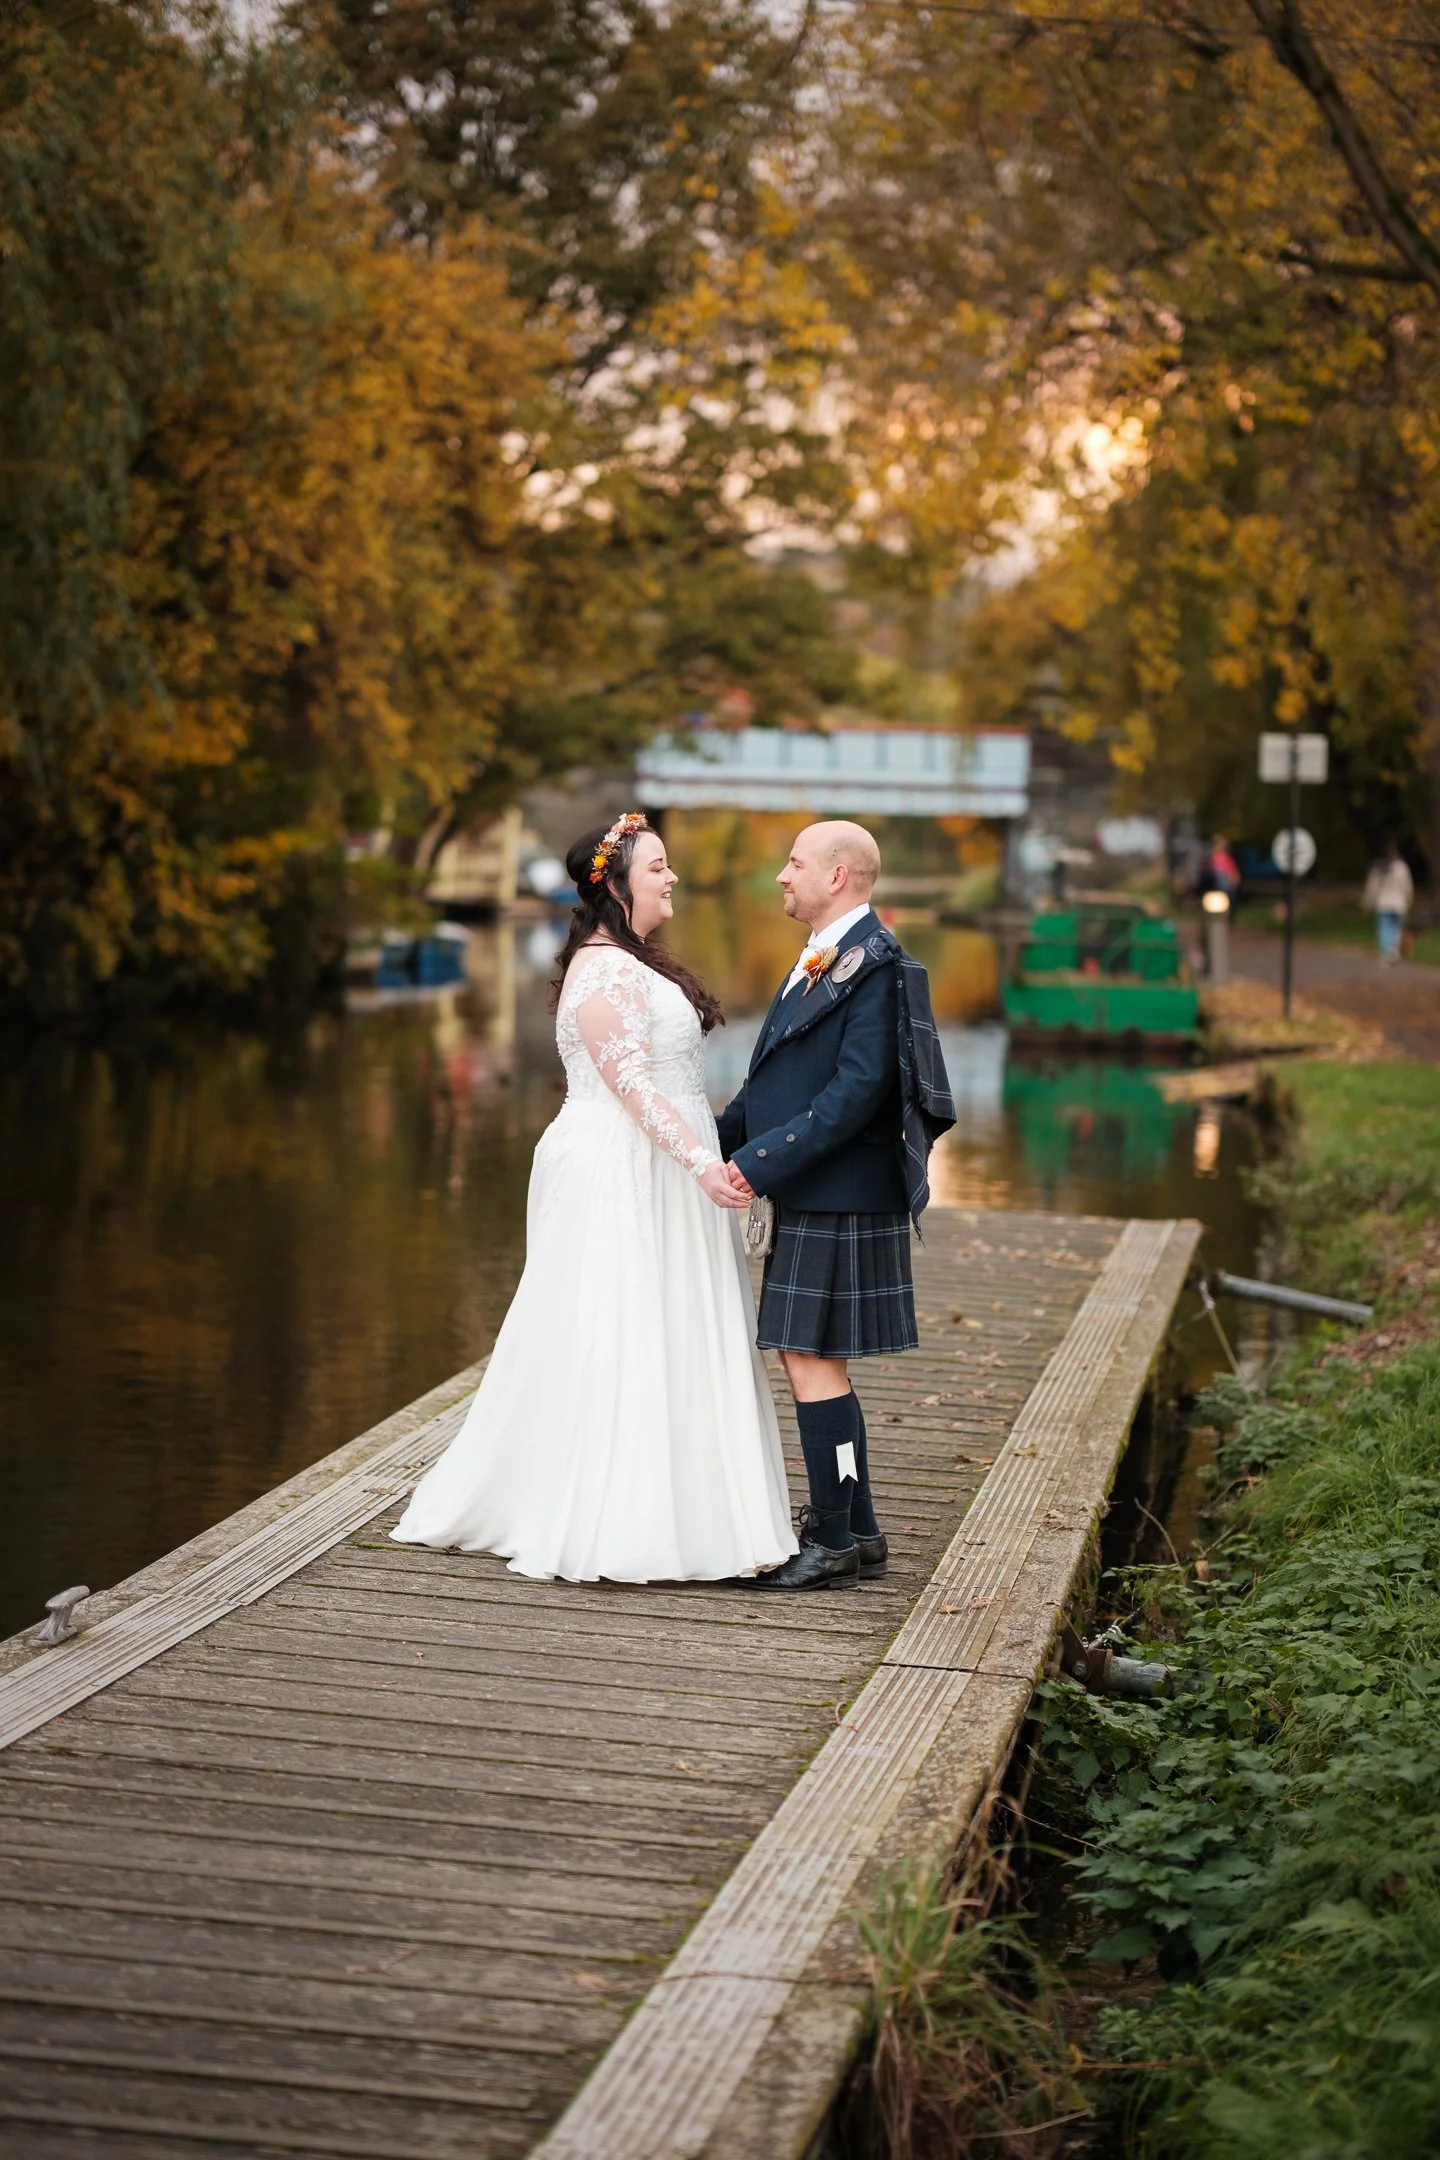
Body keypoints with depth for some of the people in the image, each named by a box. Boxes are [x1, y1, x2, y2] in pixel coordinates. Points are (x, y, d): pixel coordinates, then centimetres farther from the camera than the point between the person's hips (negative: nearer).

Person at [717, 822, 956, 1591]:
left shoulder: (875, 964, -15)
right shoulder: (821, 959, 16)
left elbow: (858, 1091, -22)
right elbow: (776, 1080, 20)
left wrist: (760, 1160, -23)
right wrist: (717, 1142, 11)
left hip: (839, 1203, -10)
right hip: (812, 1201, 10)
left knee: (813, 1364, -6)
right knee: (813, 1364, 15)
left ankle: (832, 1544, 2)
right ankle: (855, 1534, 24)